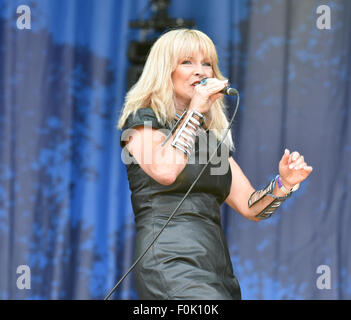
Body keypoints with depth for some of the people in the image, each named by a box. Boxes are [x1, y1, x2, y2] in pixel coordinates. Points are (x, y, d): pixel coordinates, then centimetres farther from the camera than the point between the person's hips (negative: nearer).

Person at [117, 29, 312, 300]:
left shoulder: (214, 137, 24)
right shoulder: (142, 121, 6)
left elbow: (251, 207, 18)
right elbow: (165, 170, -16)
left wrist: (283, 184, -2)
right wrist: (195, 112, -7)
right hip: (170, 262, -7)